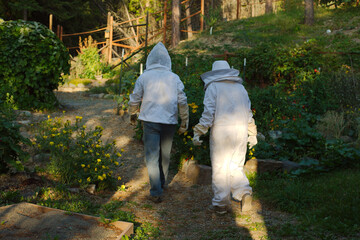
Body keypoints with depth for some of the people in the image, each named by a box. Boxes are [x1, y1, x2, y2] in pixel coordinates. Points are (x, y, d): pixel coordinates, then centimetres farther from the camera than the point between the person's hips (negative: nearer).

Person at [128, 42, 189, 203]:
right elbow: (182, 102, 2)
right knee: (165, 155, 18)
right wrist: (184, 123, 10)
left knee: (152, 156, 0)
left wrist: (132, 115, 25)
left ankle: (156, 192, -6)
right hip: (169, 121, 2)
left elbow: (134, 99, 6)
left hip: (150, 120, -2)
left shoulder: (144, 77, 1)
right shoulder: (174, 78, 4)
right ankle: (162, 183, 35)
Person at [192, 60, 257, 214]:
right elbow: (249, 112, 19)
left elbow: (208, 112, -9)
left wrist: (198, 132, -8)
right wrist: (252, 134, 27)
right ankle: (244, 192, -8)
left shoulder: (213, 87, 1)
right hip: (240, 131, 5)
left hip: (221, 131, -5)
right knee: (235, 167, 14)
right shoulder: (240, 87, 17)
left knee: (220, 168, 2)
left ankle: (221, 204, 8)